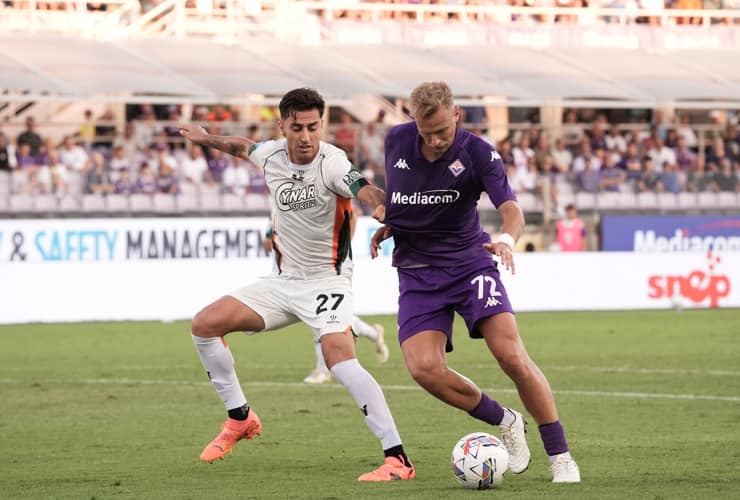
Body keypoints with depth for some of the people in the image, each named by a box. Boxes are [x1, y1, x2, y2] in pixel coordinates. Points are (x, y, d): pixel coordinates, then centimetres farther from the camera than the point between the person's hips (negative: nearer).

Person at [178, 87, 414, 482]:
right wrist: (207, 139, 35)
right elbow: (243, 147, 22)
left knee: (340, 359, -29)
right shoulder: (272, 154, -4)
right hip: (283, 281, 7)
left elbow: (365, 190, -45)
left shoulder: (331, 163, -23)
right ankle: (240, 419, 18)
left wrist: (382, 208, -66)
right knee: (205, 325, 0)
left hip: (327, 282, -7)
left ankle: (397, 459, -27)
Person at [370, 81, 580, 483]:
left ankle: (560, 457, -5)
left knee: (511, 356, -18)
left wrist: (507, 238, -45)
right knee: (424, 369, -18)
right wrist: (387, 223, 5)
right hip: (416, 271, 3)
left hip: (469, 261, -3)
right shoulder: (396, 140, -2)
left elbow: (511, 210, -23)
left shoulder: (477, 154, -13)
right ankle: (506, 423, 6)